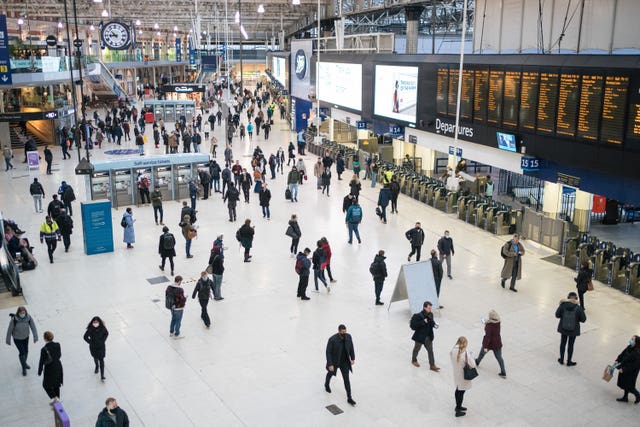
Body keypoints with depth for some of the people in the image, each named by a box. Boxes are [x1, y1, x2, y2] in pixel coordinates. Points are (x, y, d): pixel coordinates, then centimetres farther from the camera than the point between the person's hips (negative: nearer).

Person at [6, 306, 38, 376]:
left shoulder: (29, 318, -24)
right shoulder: (14, 320, -30)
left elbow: (33, 327, -15)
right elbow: (9, 330, -18)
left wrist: (35, 337, -17)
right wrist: (8, 340, -8)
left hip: (26, 337, 3)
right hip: (17, 339, -3)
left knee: (26, 351, 19)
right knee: (22, 352, -1)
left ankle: (24, 363, 48)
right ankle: (24, 368, 21)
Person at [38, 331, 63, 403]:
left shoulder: (44, 349, -26)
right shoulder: (57, 345, -13)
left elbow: (41, 362, -17)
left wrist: (39, 372, -4)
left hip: (49, 370, -5)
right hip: (58, 367, 5)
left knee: (46, 385, 18)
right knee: (56, 384, 24)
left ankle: (54, 397, 7)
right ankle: (57, 397, 35)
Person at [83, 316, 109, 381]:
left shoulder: (102, 328, -18)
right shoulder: (90, 329, -22)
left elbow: (106, 333, 1)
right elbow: (85, 337, -8)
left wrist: (103, 340, -6)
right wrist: (90, 342, -10)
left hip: (101, 347, -1)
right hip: (93, 347, 1)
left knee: (101, 360, -1)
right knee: (95, 358, 25)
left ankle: (102, 375, 3)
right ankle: (97, 366, 57)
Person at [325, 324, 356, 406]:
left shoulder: (348, 336, -17)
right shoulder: (332, 339, -31)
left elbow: (351, 347, 1)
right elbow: (328, 352, -24)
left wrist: (353, 358, 7)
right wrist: (330, 364, -25)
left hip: (344, 362, 2)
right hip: (334, 361, -2)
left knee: (346, 379, -1)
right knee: (330, 373, 26)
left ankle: (349, 398, 7)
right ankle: (326, 385, 59)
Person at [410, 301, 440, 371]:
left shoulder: (430, 314, -6)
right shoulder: (418, 316, -26)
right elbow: (412, 326, -28)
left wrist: (434, 325, -12)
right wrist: (423, 322, -33)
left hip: (428, 336, 5)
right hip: (420, 336, -5)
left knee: (430, 350, 6)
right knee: (417, 349, 19)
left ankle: (432, 365, 16)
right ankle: (414, 360, 44)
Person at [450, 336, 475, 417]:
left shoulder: (453, 350, -9)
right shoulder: (466, 352, -25)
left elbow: (453, 361, 2)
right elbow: (473, 365, -23)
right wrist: (471, 356, -9)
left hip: (456, 374, 6)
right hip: (463, 376, -6)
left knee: (458, 390, 24)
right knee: (461, 392, 9)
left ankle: (458, 406, 43)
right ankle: (458, 411, 21)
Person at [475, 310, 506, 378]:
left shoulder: (489, 325, -26)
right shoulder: (498, 322, -8)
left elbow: (488, 336, -29)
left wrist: (485, 347, -28)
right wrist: (486, 323, 21)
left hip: (489, 343, -4)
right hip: (497, 343, 4)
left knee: (482, 352, 24)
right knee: (499, 358, 10)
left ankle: (477, 362, 50)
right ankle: (503, 373, 9)